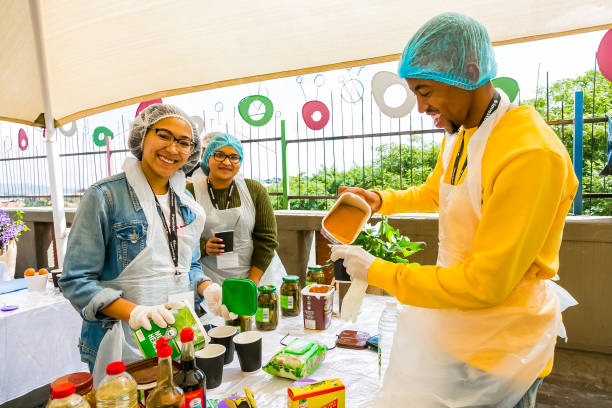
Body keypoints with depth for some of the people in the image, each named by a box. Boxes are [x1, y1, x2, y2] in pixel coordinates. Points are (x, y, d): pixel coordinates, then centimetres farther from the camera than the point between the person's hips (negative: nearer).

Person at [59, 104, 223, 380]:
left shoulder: (187, 203, 5)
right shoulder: (105, 196, -12)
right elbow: (76, 280, -12)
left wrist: (207, 289, -7)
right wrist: (133, 312, -27)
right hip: (124, 347, -5)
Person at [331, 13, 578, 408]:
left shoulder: (532, 153, -27)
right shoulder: (457, 138, 0)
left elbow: (484, 284, -27)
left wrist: (377, 271, -21)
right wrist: (381, 199, 5)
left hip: (499, 346, -7)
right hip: (454, 326, 7)